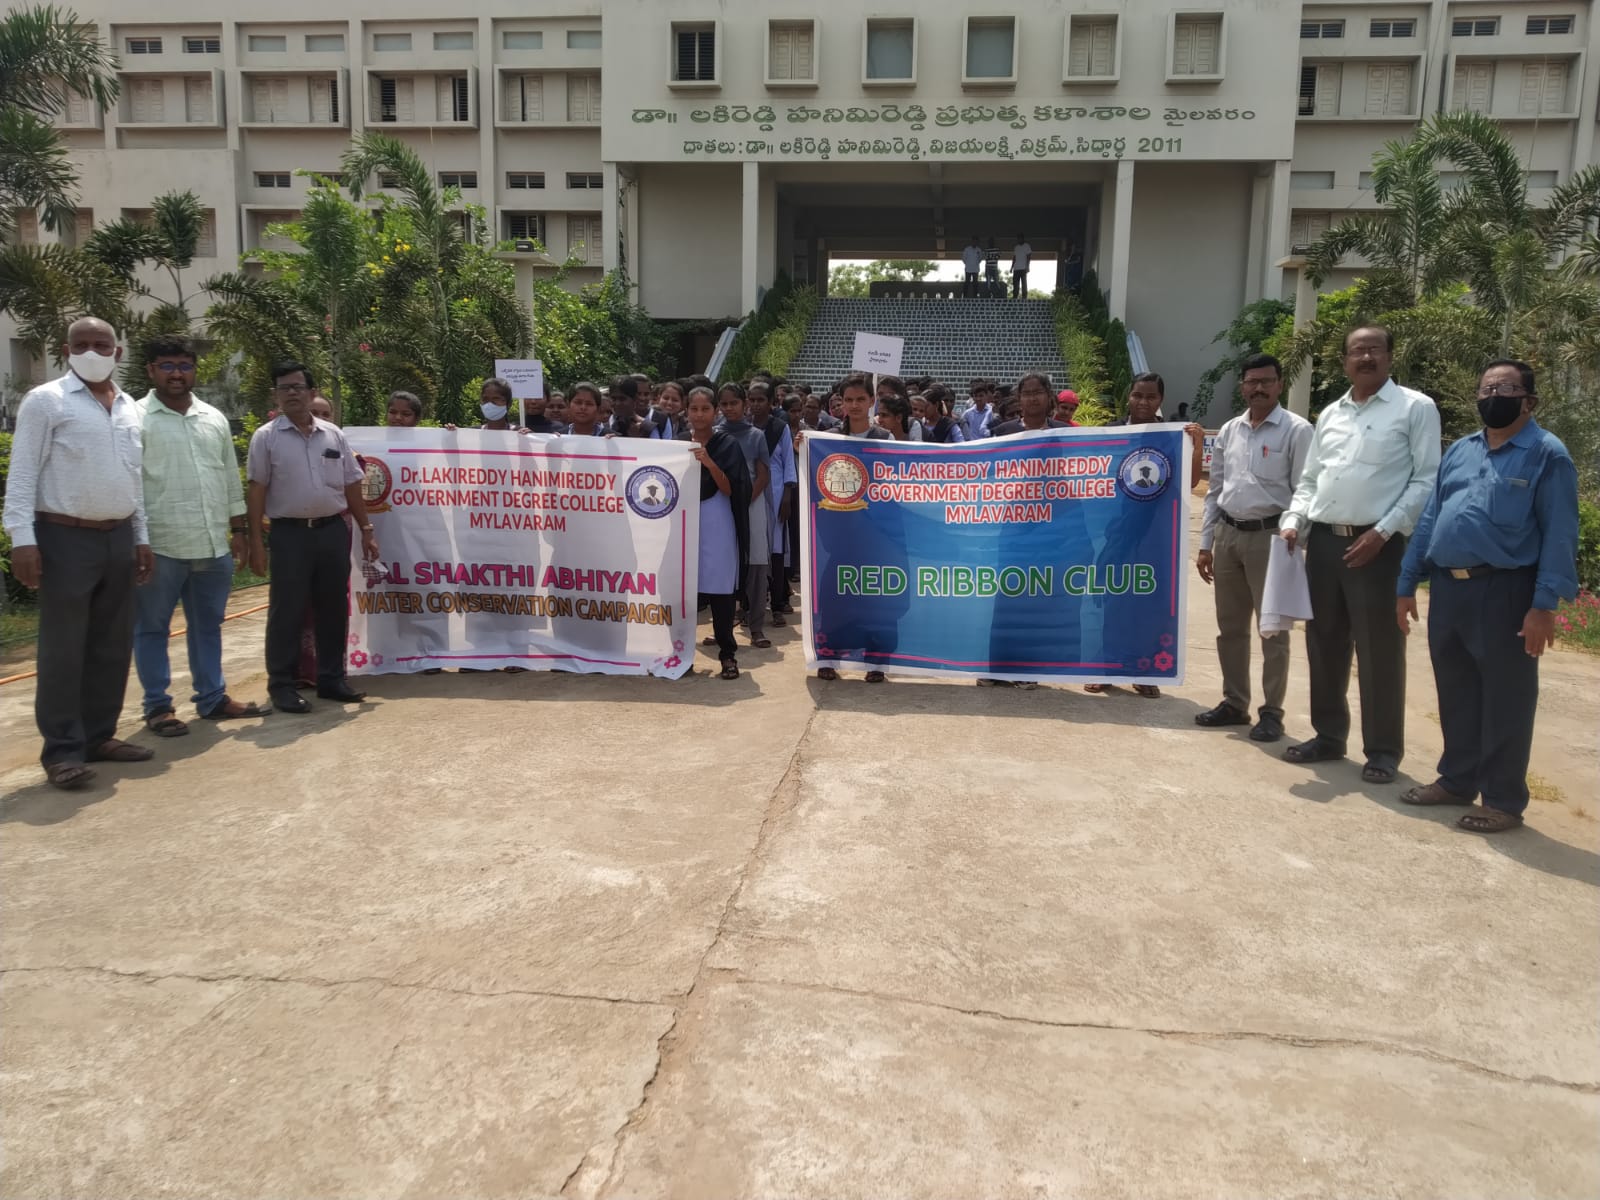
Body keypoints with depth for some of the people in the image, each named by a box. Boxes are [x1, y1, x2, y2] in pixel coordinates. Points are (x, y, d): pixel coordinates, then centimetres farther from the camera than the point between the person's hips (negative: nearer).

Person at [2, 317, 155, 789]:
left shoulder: (129, 408, 14)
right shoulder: (45, 401, -4)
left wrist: (141, 538, 15)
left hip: (118, 539, 6)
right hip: (66, 538, -6)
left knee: (112, 646, 10)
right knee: (63, 649, -2)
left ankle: (98, 736, 20)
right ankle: (62, 749, 5)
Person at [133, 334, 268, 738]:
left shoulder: (214, 418, 12)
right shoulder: (134, 418, -4)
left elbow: (231, 479, 16)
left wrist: (237, 530, 14)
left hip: (213, 545, 5)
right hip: (160, 546, -5)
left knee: (208, 625, 13)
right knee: (152, 628, 5)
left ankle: (213, 698, 23)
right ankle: (158, 707, 13)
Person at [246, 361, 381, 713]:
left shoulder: (333, 434, 9)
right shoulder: (266, 437, -1)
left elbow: (351, 486, 13)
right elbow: (256, 492, -3)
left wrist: (366, 530, 9)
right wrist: (256, 542, -8)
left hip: (333, 529, 4)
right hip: (290, 533, -4)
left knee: (334, 608, 9)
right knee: (286, 610, 1)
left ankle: (332, 678, 21)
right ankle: (281, 684, 9)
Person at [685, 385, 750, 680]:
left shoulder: (728, 444, 0)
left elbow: (730, 489, -8)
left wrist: (708, 463, -21)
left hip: (717, 524, -3)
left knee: (718, 589, -4)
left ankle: (728, 653, 5)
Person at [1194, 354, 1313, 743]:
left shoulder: (1296, 430, -5)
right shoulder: (1228, 431, 11)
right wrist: (1206, 544, 11)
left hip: (1270, 535, -5)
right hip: (1228, 534, 6)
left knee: (1272, 629, 3)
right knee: (1230, 627, 13)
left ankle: (1271, 712, 13)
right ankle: (1234, 703, 25)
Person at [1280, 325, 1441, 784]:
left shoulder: (1416, 408, -1)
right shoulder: (1330, 414, 15)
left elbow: (1427, 480, -6)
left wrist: (1383, 531, -14)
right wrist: (1293, 522, 1)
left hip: (1376, 545, -5)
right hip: (1322, 541, 5)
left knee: (1379, 652, -1)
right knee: (1324, 644, 12)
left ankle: (1383, 750, 12)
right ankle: (1328, 735, 26)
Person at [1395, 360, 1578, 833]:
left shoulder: (1547, 455, -4)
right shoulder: (1459, 450, 14)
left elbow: (1559, 534, -10)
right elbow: (1429, 519, 16)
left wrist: (1545, 604, -18)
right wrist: (1407, 583, 12)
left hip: (1504, 591, -6)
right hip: (1446, 587, 6)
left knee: (1504, 700, 2)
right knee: (1455, 694, 15)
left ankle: (1504, 801, 13)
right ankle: (1456, 780, 30)